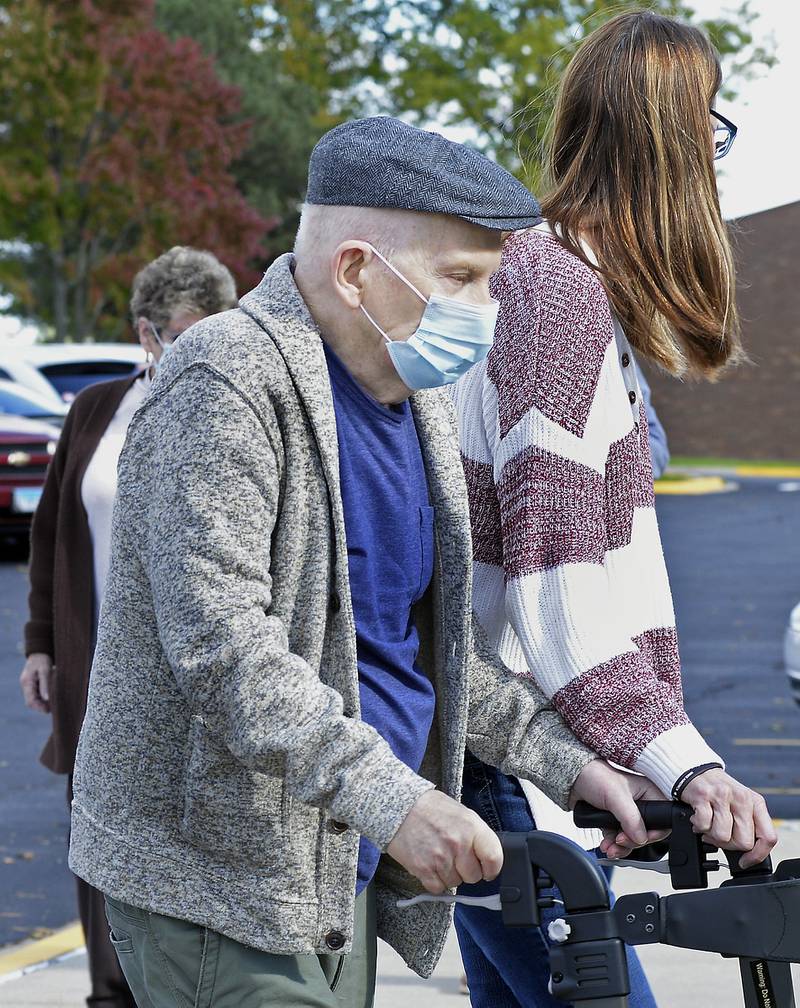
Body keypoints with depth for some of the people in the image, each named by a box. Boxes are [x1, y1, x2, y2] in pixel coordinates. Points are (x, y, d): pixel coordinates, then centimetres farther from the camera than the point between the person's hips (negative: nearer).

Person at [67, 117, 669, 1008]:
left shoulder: (415, 400, 12)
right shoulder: (225, 384, -17)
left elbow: (439, 639, 18)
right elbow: (219, 643, -26)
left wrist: (571, 765, 6)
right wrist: (389, 798, -31)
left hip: (342, 869, 9)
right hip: (214, 876, -9)